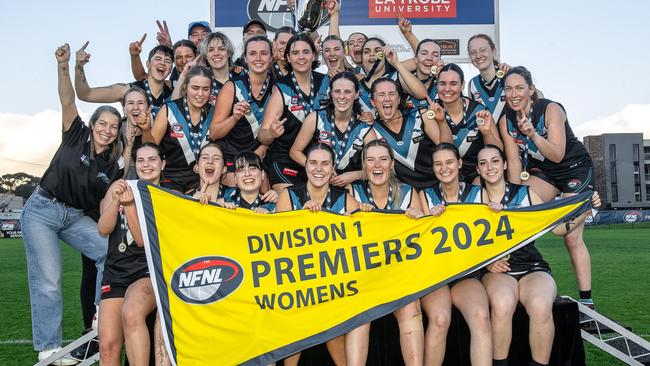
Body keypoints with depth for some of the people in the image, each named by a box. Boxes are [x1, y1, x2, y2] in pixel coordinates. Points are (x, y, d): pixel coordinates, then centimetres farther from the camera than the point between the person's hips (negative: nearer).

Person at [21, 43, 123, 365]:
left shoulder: (115, 166, 1)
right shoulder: (76, 137, -6)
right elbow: (67, 101, -20)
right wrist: (63, 67, -31)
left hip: (76, 217, 4)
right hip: (42, 210, -4)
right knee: (47, 280, -7)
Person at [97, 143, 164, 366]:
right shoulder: (119, 187, 11)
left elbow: (144, 239, -6)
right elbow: (103, 229, -1)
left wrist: (129, 203, -17)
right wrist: (116, 200, -17)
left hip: (149, 271, -2)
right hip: (115, 272, 3)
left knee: (131, 313, -37)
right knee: (108, 347, -12)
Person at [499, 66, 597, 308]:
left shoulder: (551, 110, -24)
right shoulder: (506, 121, -10)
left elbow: (557, 155, -30)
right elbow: (514, 161, -7)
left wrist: (533, 134, -45)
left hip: (575, 169, -5)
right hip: (542, 173, 5)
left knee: (572, 236, -11)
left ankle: (586, 300, -5)